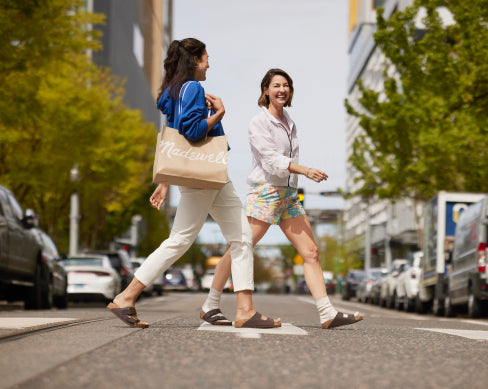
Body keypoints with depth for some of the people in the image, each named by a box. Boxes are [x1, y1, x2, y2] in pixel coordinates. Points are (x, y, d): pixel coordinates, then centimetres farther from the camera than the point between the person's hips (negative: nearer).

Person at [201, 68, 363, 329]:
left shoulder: (289, 123, 17)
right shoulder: (259, 122, -5)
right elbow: (271, 160, -16)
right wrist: (306, 171, -25)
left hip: (289, 195, 7)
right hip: (264, 192, -7)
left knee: (311, 251, -4)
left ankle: (327, 314, -9)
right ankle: (211, 304, 9)